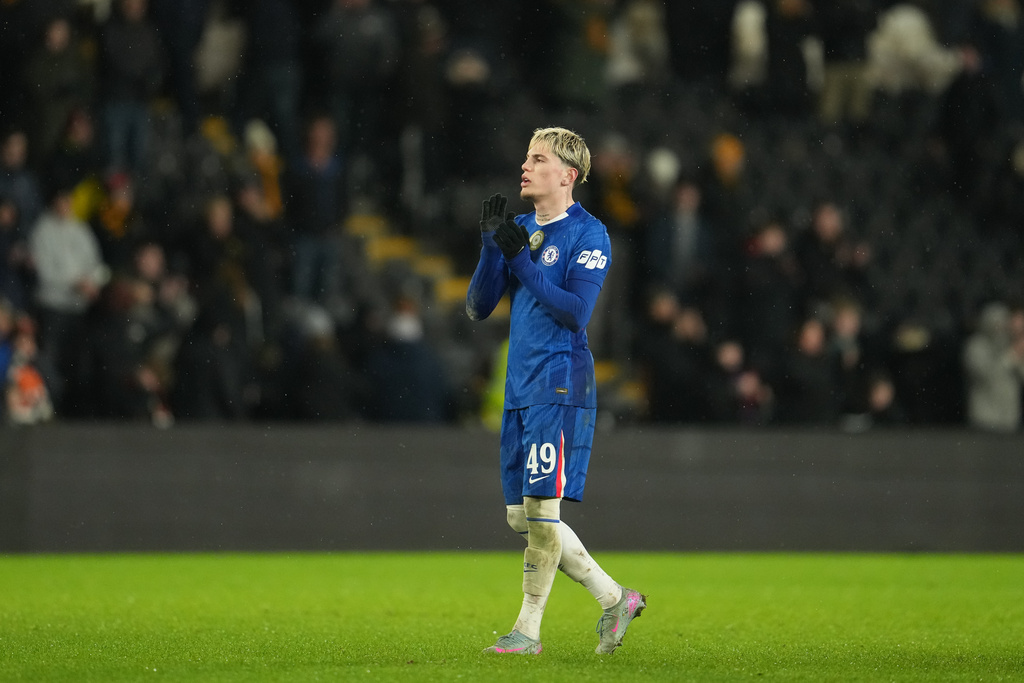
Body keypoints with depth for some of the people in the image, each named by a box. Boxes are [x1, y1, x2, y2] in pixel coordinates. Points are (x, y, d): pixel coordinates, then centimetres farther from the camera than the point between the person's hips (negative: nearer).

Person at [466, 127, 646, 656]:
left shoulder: (587, 234, -7)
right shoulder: (520, 230, 15)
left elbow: (576, 311, -18)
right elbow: (477, 308, 11)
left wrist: (521, 259, -18)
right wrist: (491, 246, -3)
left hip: (559, 386, -8)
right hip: (519, 389, 8)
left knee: (540, 507, -9)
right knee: (520, 517, 8)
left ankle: (528, 631, -1)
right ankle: (614, 599, 17)